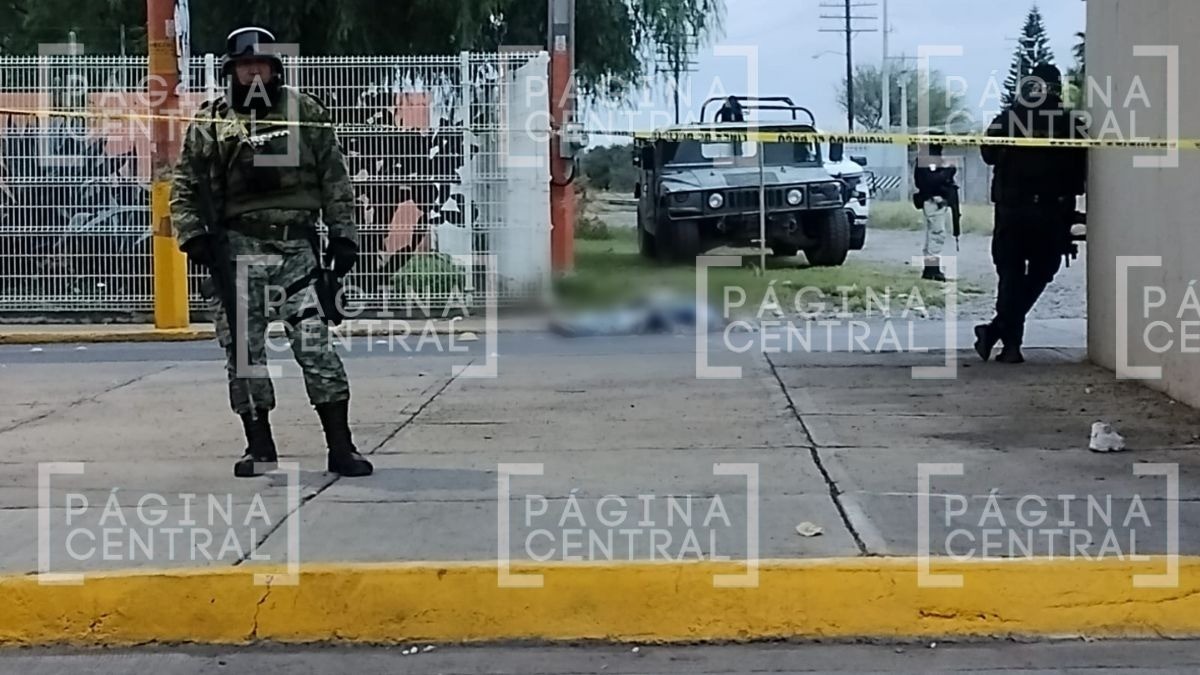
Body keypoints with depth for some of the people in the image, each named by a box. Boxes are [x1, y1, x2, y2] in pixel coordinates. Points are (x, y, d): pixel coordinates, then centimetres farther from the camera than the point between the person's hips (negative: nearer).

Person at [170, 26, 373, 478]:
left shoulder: (306, 113, 9)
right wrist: (193, 237, -5)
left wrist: (343, 235, 3)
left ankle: (341, 448, -2)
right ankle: (259, 448, 13)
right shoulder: (210, 123, 9)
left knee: (315, 345, -6)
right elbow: (185, 188, 9)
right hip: (237, 250, 1)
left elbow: (335, 179, 9)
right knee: (243, 348, 3)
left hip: (296, 246, -1)